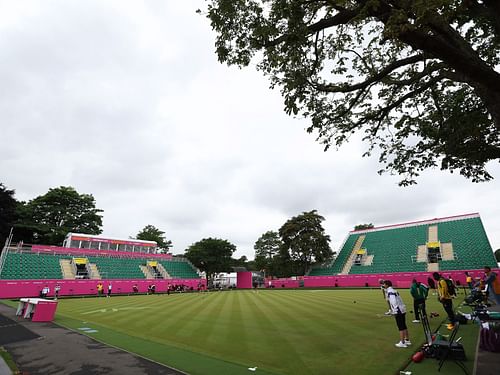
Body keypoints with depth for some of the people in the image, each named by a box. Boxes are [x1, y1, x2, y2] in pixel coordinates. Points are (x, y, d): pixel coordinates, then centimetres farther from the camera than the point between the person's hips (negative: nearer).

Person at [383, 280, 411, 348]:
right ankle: (407, 340, 28)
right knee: (404, 326, 18)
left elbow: (394, 302, -22)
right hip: (402, 310, 9)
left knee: (401, 327, -3)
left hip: (398, 311, -9)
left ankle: (402, 343, 2)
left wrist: (395, 311, -18)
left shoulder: (390, 292, -15)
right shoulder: (393, 290, 14)